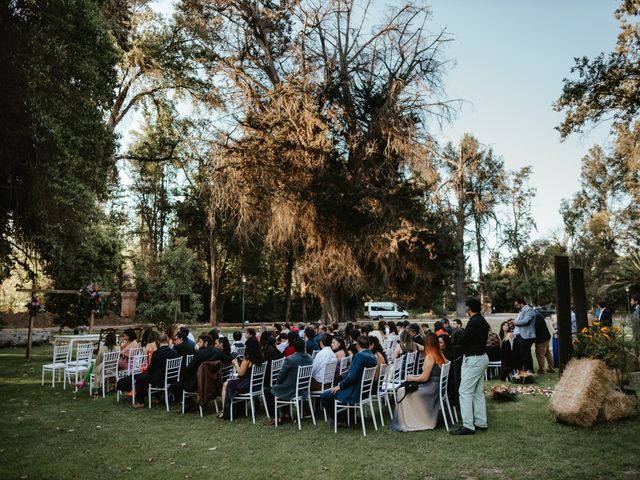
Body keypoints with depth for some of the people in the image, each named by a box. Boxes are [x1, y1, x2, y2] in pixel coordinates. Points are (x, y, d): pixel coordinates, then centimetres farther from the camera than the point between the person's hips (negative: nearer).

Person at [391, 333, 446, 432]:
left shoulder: (429, 357, -17)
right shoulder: (440, 355, 6)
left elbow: (424, 378, -16)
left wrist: (411, 378, 0)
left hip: (431, 388, -9)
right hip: (438, 386, 9)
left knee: (401, 392, -3)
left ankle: (406, 423, 4)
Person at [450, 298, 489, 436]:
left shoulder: (474, 322, -20)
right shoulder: (483, 321, 10)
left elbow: (462, 340, -20)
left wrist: (460, 333, 0)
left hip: (473, 360, -10)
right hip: (482, 357, 10)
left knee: (465, 392, -7)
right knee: (478, 392, 15)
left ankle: (468, 426, -6)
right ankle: (481, 423, 20)